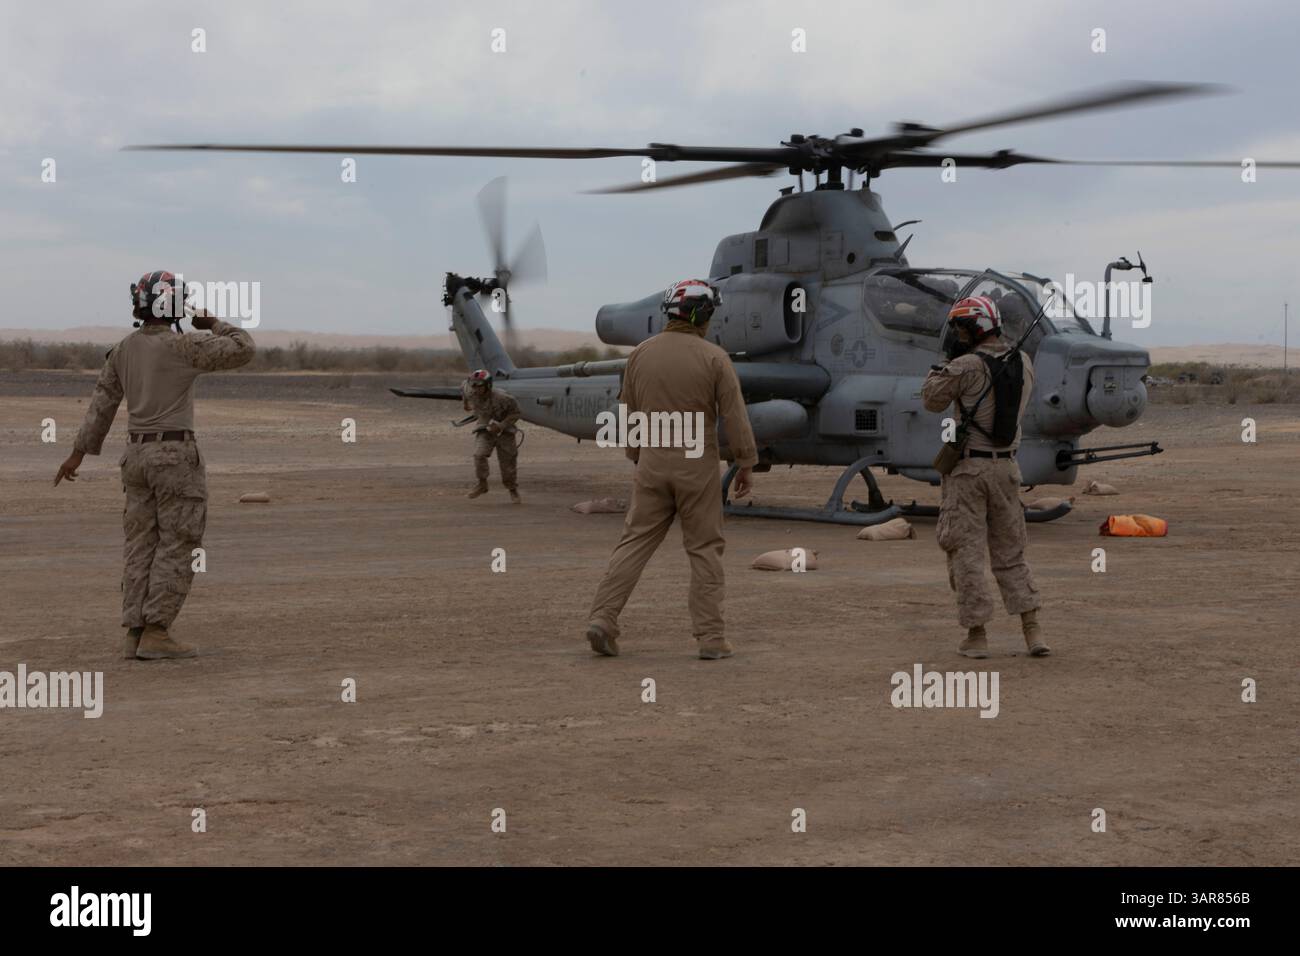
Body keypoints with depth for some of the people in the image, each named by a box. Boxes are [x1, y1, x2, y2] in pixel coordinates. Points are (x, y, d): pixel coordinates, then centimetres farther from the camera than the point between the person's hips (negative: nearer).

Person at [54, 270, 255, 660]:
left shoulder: (123, 349, 9)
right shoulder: (183, 345, -12)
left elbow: (102, 403, 11)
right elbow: (242, 350, -12)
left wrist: (78, 454, 15)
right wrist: (214, 324, 6)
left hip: (138, 454, 7)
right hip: (176, 455, -7)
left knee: (142, 546, 8)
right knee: (179, 546, -2)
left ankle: (135, 635, 6)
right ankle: (156, 634, -5)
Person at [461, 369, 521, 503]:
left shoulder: (501, 398, -29)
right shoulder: (471, 393, -19)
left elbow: (515, 413, -15)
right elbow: (464, 386, 7)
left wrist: (500, 426, -27)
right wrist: (466, 403, 25)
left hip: (504, 431, -2)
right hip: (485, 430, 2)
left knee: (507, 463, 4)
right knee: (479, 455, -23)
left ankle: (513, 490, 28)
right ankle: (482, 484, -6)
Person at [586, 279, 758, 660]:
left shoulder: (641, 353, 3)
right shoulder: (713, 357, -8)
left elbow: (628, 414, 9)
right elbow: (735, 415, -8)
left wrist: (636, 458, 20)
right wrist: (746, 464, 1)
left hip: (652, 461, 3)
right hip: (697, 465, -3)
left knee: (634, 542, 7)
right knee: (705, 549, 5)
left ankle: (603, 618, -4)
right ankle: (711, 637, 6)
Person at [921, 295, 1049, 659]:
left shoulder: (966, 367, -15)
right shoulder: (1023, 363, 4)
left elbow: (932, 400, -2)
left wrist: (948, 360, 5)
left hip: (968, 468, -5)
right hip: (1006, 466, 5)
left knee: (967, 552, 3)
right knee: (1010, 553, 13)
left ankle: (976, 635, 3)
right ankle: (1033, 632, 6)